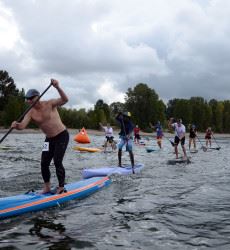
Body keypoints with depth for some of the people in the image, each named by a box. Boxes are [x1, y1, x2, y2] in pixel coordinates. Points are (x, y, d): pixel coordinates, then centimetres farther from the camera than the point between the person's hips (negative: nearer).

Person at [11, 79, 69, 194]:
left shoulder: (49, 104, -13)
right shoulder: (31, 113, -5)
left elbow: (65, 100, -27)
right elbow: (22, 125, -20)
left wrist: (57, 87, -41)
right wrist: (16, 125, -43)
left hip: (62, 136, -5)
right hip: (49, 139, 5)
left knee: (57, 162, -11)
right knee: (44, 163, 1)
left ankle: (61, 188, 1)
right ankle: (47, 188, 17)